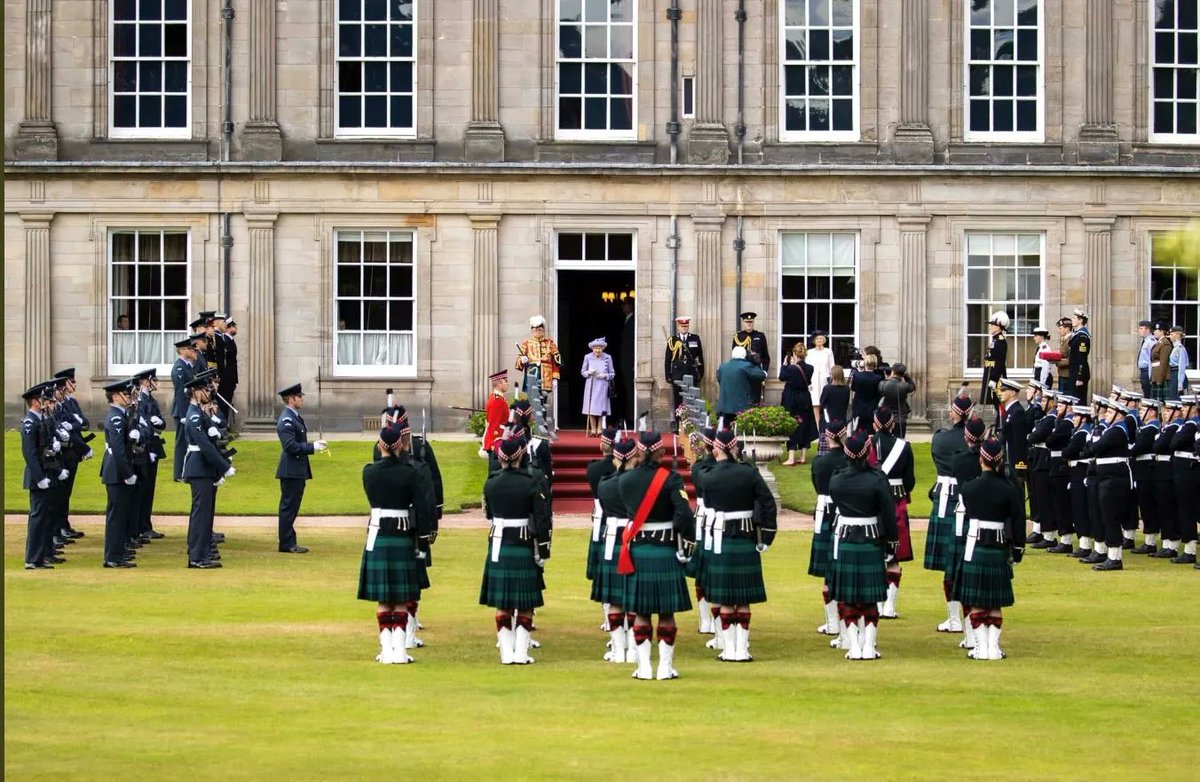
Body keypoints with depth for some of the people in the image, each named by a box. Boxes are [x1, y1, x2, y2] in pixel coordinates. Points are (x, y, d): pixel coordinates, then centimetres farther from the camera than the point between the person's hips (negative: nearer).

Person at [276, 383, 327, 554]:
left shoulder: (294, 417, 14)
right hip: (291, 471, -10)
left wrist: (315, 444, 9)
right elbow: (290, 446, -23)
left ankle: (288, 542, 18)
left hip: (297, 471, 10)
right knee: (289, 507, -5)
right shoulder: (287, 420, -17)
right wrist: (313, 447, -20)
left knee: (290, 507, 13)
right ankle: (286, 544, -2)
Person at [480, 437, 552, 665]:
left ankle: (507, 653, 8)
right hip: (524, 548, -3)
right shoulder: (531, 483, -10)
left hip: (498, 546, 3)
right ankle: (521, 652, 3)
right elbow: (542, 519, -11)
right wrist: (543, 552, -4)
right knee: (526, 604, 6)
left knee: (502, 605, 8)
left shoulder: (491, 483, -2)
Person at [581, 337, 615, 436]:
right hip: (591, 386, 1)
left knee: (601, 409, -1)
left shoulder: (607, 358, -2)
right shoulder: (588, 357, 2)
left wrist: (605, 375, -14)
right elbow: (582, 372, 9)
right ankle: (593, 430, 6)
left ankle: (599, 430, 5)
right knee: (591, 409, -1)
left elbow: (612, 373, 5)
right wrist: (589, 372, -11)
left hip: (602, 386, -1)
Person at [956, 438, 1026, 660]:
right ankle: (994, 646, 8)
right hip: (999, 549, 1)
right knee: (996, 601, 9)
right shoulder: (1009, 490, -7)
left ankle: (981, 646, 3)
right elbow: (1018, 523, -3)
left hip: (975, 548, -1)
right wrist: (1017, 550, 6)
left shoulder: (969, 488, -7)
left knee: (976, 601, 5)